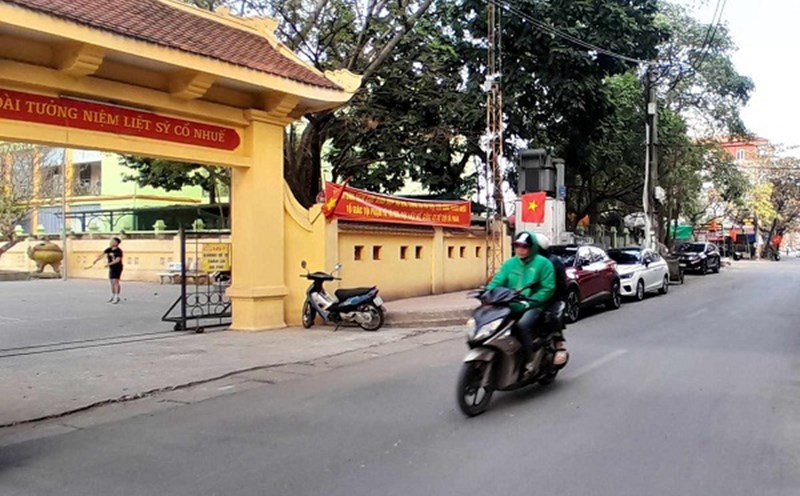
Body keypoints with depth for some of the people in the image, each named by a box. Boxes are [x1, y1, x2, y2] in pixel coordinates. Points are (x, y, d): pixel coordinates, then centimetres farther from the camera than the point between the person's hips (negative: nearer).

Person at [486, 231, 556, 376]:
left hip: (534, 306, -5)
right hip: (510, 306, 5)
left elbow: (548, 288, -8)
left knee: (523, 325, -34)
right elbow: (497, 281, 5)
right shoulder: (510, 264, 15)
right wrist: (488, 293, -17)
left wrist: (529, 302, -19)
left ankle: (527, 362, -21)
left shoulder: (543, 263, 0)